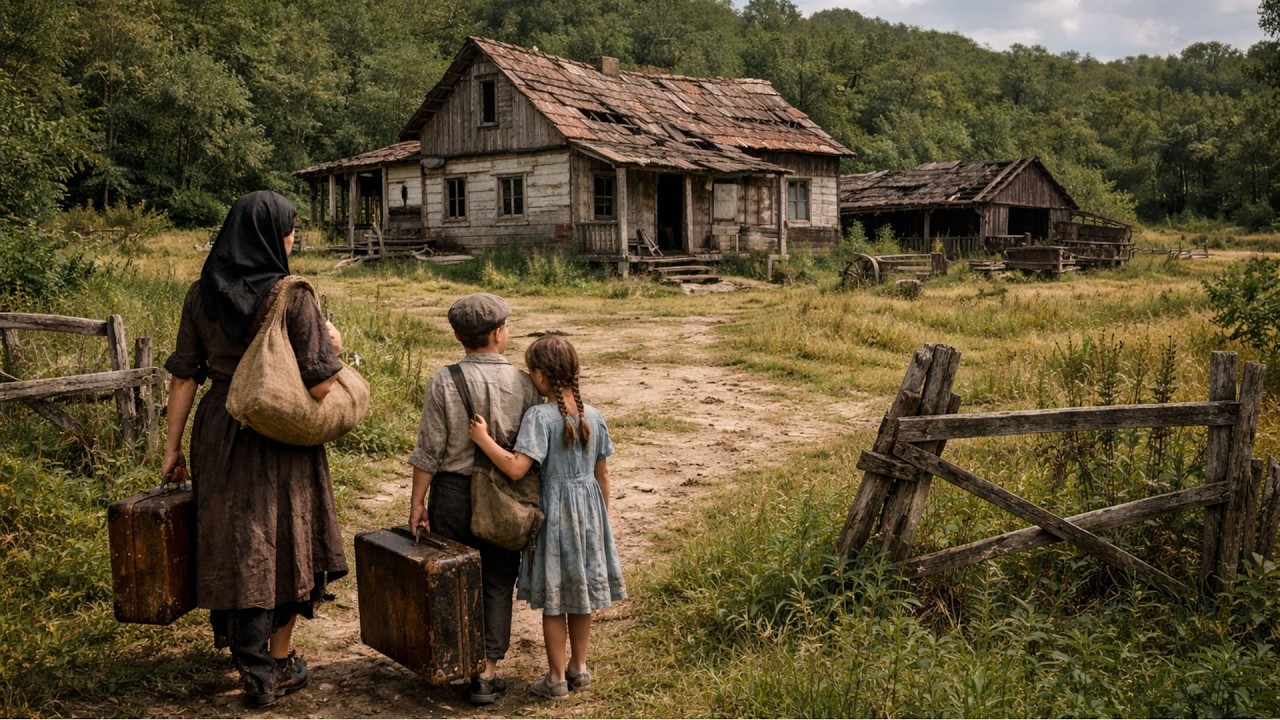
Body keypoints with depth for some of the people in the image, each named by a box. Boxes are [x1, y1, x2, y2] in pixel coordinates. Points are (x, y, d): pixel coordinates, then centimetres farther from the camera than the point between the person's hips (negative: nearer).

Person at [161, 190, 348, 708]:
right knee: (282, 543, 12)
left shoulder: (201, 294, -1)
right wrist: (332, 346, 2)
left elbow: (184, 376, 2)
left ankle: (247, 659, 25)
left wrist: (173, 445, 10)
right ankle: (279, 665, 24)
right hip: (280, 438, -4)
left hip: (219, 432, 4)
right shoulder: (291, 297, -15)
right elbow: (320, 386, -18)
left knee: (232, 543, 14)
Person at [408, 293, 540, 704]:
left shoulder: (444, 381, -10)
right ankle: (487, 674, 14)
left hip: (452, 493, 0)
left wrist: (417, 502, 0)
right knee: (497, 584, 10)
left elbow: (429, 451, -9)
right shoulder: (522, 383, -6)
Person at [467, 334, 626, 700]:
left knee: (553, 600, 8)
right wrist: (603, 514, 16)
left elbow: (516, 467, -27)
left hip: (554, 511, -5)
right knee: (580, 591, 18)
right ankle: (578, 667, 31)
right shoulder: (594, 416, -1)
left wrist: (483, 439, -18)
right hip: (588, 509, 5)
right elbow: (602, 473, 6)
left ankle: (556, 677, 19)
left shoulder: (539, 415, -19)